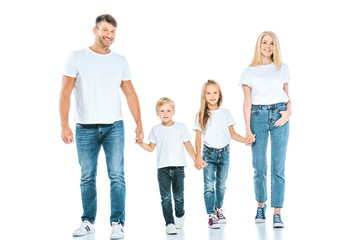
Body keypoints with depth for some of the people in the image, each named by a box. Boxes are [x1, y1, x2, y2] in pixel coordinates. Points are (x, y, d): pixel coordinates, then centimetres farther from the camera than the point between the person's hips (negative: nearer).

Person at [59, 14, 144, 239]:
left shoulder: (120, 61, 11)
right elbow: (66, 93, -2)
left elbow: (130, 94, 12)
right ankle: (88, 221, 18)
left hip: (114, 127, 1)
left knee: (117, 176, -6)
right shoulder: (77, 57, 2)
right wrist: (64, 125, -10)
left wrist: (139, 123, 4)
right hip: (85, 128, -1)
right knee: (87, 177, 6)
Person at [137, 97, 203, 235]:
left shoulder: (180, 127, 6)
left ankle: (180, 216, 32)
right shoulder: (156, 129, 8)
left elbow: (188, 145, 10)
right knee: (165, 197, -6)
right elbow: (151, 147, 12)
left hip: (178, 167, 0)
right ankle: (169, 223, -4)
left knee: (178, 196, 6)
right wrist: (140, 143, -5)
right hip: (163, 168, 1)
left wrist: (196, 160, 4)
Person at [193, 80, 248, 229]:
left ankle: (219, 208, 32)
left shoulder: (226, 113, 4)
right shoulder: (201, 115, -1)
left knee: (221, 184, 11)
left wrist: (246, 140, -8)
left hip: (224, 152, 2)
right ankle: (211, 215, -4)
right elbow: (198, 137, -4)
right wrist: (198, 156, -13)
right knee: (209, 184, -8)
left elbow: (232, 134, 8)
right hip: (209, 153, -2)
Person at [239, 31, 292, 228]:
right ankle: (261, 205, 23)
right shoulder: (249, 72, 6)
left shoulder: (282, 68, 11)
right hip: (258, 116, -1)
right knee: (259, 167, 1)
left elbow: (287, 95, 15)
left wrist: (288, 111, -5)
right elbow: (247, 102, 1)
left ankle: (277, 213, -2)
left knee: (278, 167, -4)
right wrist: (248, 128, -7)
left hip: (279, 116, 1)